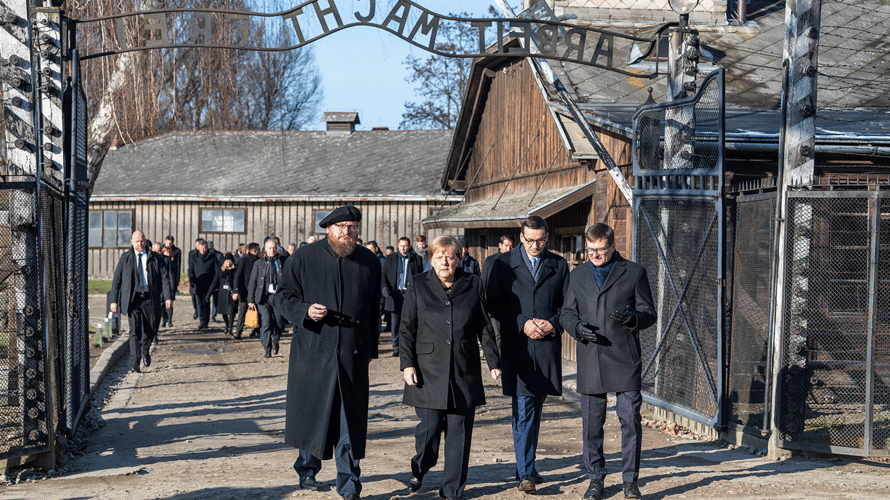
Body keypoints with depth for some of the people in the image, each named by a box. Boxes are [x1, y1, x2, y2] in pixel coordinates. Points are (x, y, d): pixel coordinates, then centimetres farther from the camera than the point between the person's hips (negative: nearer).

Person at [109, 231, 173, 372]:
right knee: (135, 331, -9)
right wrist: (114, 300, 2)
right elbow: (116, 279, 8)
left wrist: (168, 297, -10)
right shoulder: (125, 258, 7)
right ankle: (135, 364, -10)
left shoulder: (154, 258, 7)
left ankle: (145, 351, 40)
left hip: (150, 299, 1)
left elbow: (164, 278, 2)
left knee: (151, 329, 10)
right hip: (133, 300, -1)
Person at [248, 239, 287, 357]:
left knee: (279, 325, -2)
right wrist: (251, 300, 4)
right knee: (266, 324, -9)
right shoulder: (259, 263, 10)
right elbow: (252, 283, 10)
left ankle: (275, 341, 30)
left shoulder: (282, 262, 8)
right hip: (264, 297, 0)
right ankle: (267, 350, 2)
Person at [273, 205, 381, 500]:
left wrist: (371, 347, 16)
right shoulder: (304, 259, 0)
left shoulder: (369, 262, 8)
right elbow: (283, 296, 4)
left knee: (351, 423, -1)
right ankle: (307, 470, 33)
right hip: (313, 352, -1)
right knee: (311, 413, 10)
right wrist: (305, 311, -15)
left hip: (353, 355, 1)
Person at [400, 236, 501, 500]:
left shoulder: (472, 285, 8)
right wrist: (407, 363, -4)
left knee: (460, 431, 1)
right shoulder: (418, 285, 6)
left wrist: (493, 360, 6)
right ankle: (419, 470, 26)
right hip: (429, 369, -1)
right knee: (429, 427, -5)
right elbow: (407, 328, 5)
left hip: (464, 371, 1)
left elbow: (484, 327, 11)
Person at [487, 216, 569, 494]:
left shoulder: (558, 266, 10)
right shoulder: (504, 265, 3)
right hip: (517, 345, -3)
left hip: (547, 345, 3)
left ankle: (526, 467, 24)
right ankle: (526, 473, -6)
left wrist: (553, 324, -8)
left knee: (535, 410, 12)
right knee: (523, 410, -8)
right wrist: (523, 323, -12)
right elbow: (494, 303, 0)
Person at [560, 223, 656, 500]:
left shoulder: (634, 272, 4)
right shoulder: (578, 275, 13)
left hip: (625, 359, -2)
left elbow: (649, 313, 4)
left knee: (631, 419, -4)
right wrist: (578, 326, -7)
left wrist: (632, 318, -18)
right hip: (590, 361, 3)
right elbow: (567, 312, 16)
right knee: (591, 423, 5)